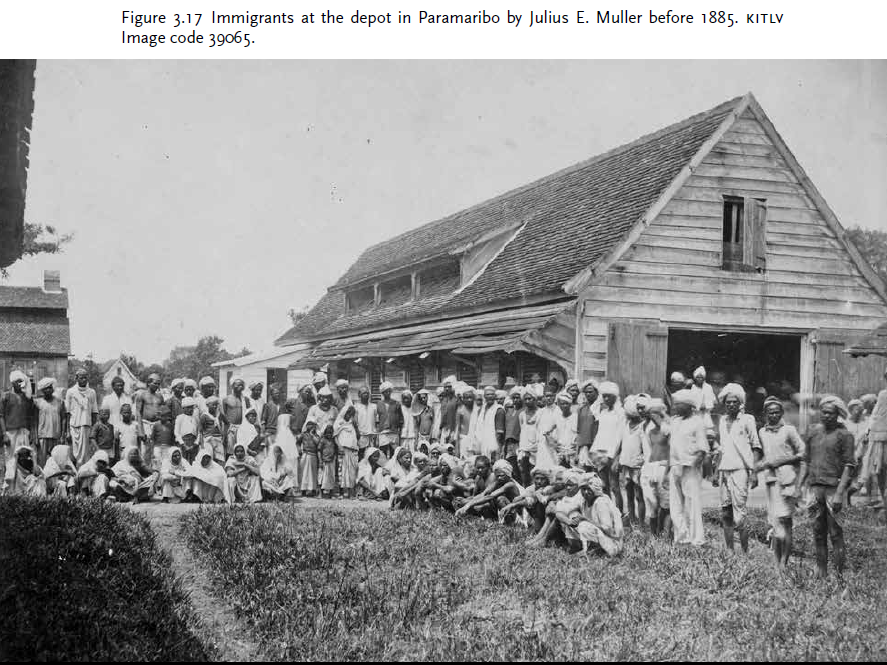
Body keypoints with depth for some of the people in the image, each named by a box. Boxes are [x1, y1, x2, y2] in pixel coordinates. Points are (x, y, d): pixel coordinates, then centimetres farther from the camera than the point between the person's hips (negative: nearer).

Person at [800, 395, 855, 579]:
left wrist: (839, 493, -15)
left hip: (834, 487, -5)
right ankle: (821, 572, 16)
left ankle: (839, 574, 1)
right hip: (815, 487, 5)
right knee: (818, 533, 8)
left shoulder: (844, 435, -3)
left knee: (835, 533, -4)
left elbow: (848, 466, -7)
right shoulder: (813, 434, 12)